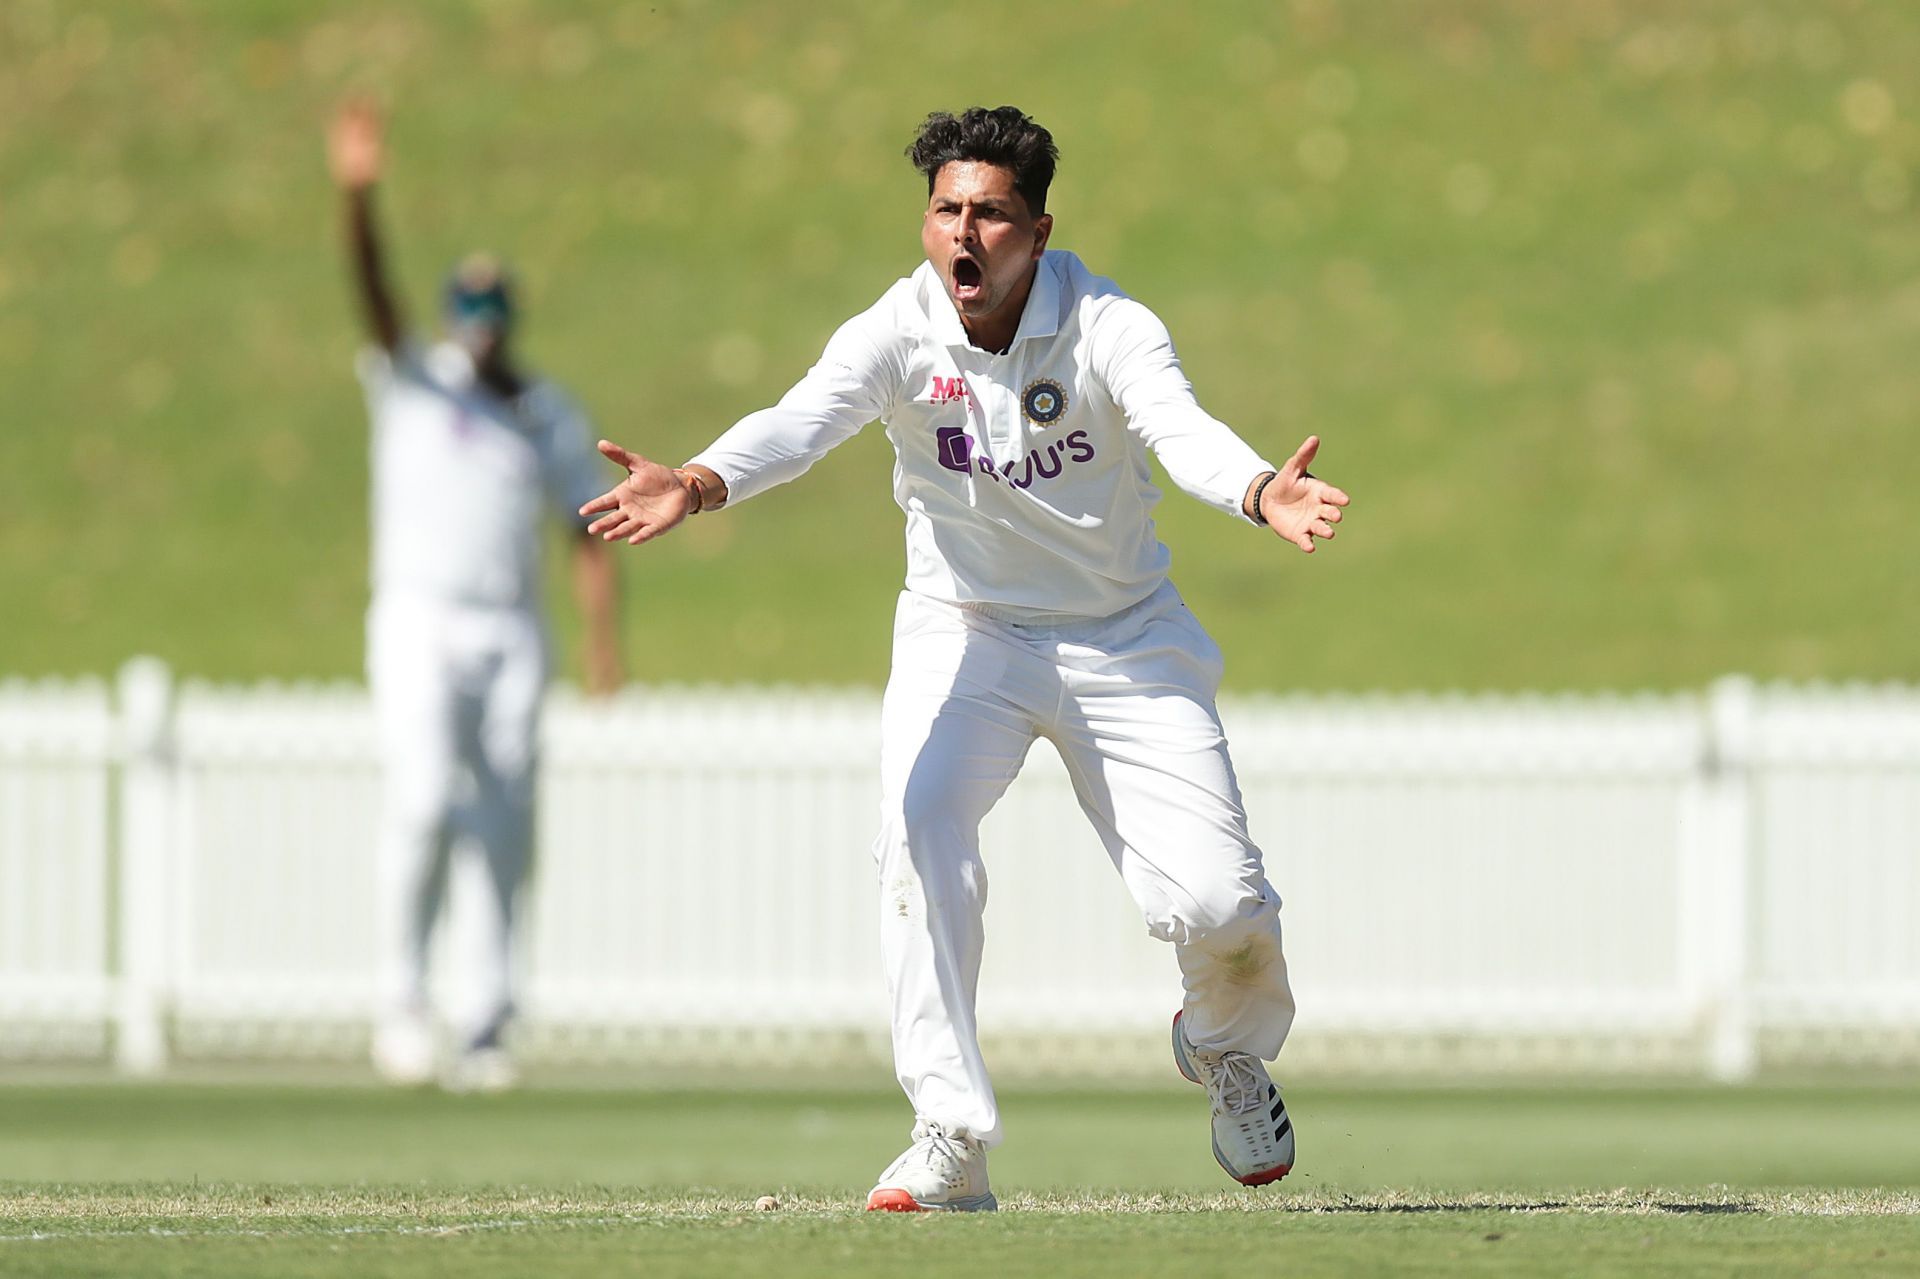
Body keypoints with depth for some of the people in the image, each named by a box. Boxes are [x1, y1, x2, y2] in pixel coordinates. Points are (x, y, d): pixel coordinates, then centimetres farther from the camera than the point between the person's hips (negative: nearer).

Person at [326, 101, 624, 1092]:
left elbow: (587, 533, 9)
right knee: (425, 800, -21)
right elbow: (375, 299, -14)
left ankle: (485, 1031, 7)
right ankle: (402, 1002, -9)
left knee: (505, 832, 0)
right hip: (419, 627, -3)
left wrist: (602, 640, -6)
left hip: (512, 637, 3)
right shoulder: (413, 385, 3)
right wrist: (357, 199, -32)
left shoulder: (552, 419, 11)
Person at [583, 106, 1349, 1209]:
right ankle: (953, 1141, -21)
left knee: (1219, 904, -11)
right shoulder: (899, 334, -17)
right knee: (919, 829, -27)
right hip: (966, 633, 1)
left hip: (1126, 641, -1)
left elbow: (1180, 427, -37)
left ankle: (1228, 1047, 27)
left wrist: (1261, 493, -61)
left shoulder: (1107, 329, -19)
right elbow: (804, 420, -35)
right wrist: (698, 486, -57)